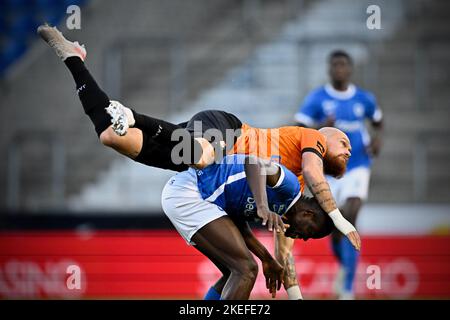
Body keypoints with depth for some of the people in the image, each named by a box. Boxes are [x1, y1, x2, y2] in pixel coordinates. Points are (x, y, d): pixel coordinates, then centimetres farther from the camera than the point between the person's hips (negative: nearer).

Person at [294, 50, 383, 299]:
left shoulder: (364, 99, 3)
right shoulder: (316, 99, -3)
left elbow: (378, 120, 22)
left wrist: (377, 137, 2)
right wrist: (321, 126, -24)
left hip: (357, 168, -1)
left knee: (350, 220, -19)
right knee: (335, 229, 5)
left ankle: (348, 290, -17)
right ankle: (344, 265, 42)